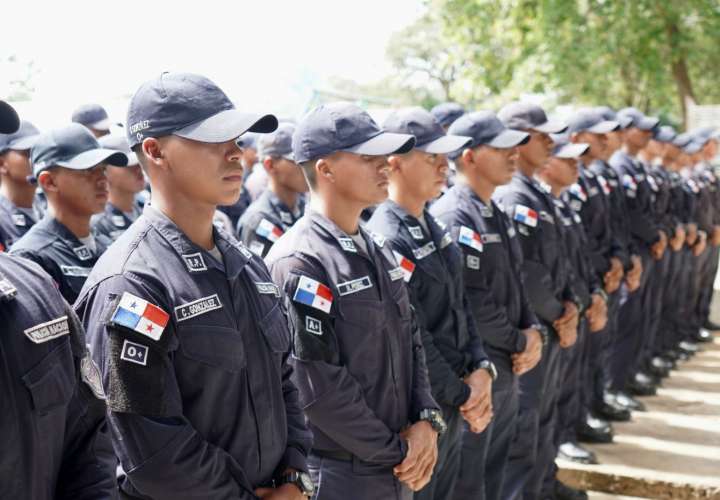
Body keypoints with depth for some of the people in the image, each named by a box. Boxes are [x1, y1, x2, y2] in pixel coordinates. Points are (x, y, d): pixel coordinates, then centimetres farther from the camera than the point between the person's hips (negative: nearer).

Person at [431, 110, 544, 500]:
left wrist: (534, 333, -1)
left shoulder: (496, 214, 12)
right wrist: (520, 342, -11)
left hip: (507, 371, 9)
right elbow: (470, 303, -24)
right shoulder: (452, 218, -19)